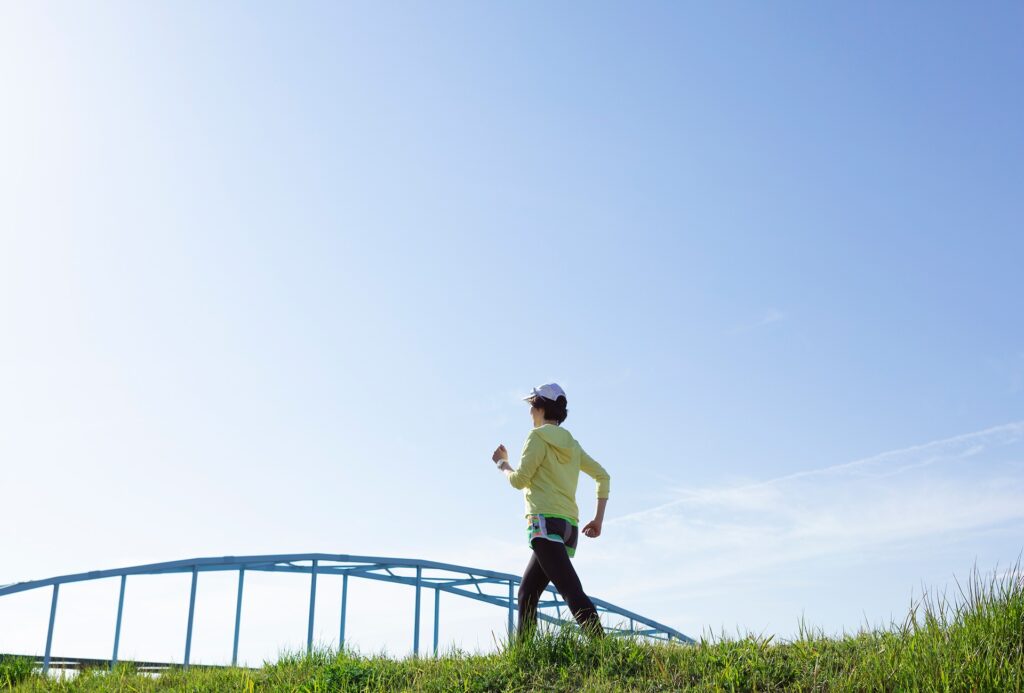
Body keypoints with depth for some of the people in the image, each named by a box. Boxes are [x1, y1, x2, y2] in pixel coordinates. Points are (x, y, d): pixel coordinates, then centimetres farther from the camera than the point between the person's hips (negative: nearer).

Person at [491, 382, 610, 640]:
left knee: (572, 592, -20)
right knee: (527, 592, 15)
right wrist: (598, 519, 16)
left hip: (546, 522, -9)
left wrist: (502, 464, 15)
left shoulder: (538, 437, -1)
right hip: (569, 526, 9)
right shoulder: (570, 443, 22)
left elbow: (519, 480, -6)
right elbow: (603, 476, 17)